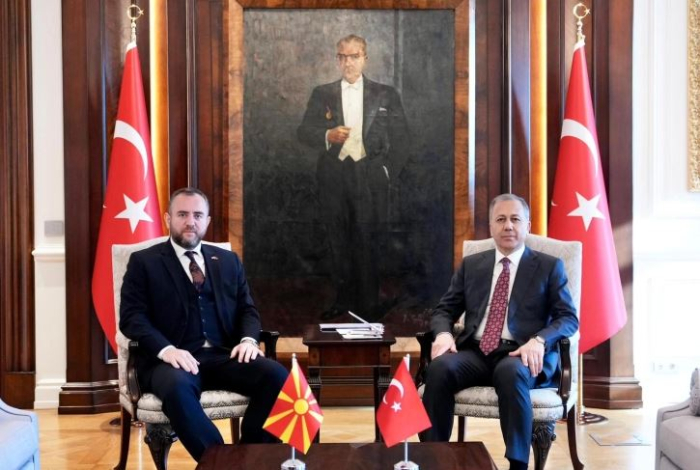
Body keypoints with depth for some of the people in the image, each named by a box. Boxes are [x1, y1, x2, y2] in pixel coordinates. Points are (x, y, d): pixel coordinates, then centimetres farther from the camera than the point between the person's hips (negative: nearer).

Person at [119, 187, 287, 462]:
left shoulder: (228, 261, 21)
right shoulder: (144, 262, 8)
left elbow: (247, 310, 18)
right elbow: (132, 316, -2)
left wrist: (248, 339, -6)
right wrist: (166, 349, -20)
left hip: (224, 356, 4)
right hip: (173, 359, -3)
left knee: (277, 375, -24)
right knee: (177, 385, -39)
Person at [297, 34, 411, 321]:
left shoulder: (385, 94, 7)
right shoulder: (322, 94, 11)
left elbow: (401, 137, 6)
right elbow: (303, 131, 5)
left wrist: (388, 172, -1)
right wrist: (327, 135, -15)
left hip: (369, 176, -2)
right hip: (333, 178, 2)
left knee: (368, 242, -4)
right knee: (339, 243, 7)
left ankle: (368, 303, 4)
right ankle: (343, 300, 16)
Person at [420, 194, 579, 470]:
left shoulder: (549, 267, 10)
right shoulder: (471, 265, 18)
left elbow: (569, 318, 1)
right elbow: (444, 310, 16)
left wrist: (539, 341, -20)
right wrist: (443, 333, -8)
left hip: (520, 355, -3)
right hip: (475, 353, 3)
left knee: (511, 373, -39)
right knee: (439, 367, -30)